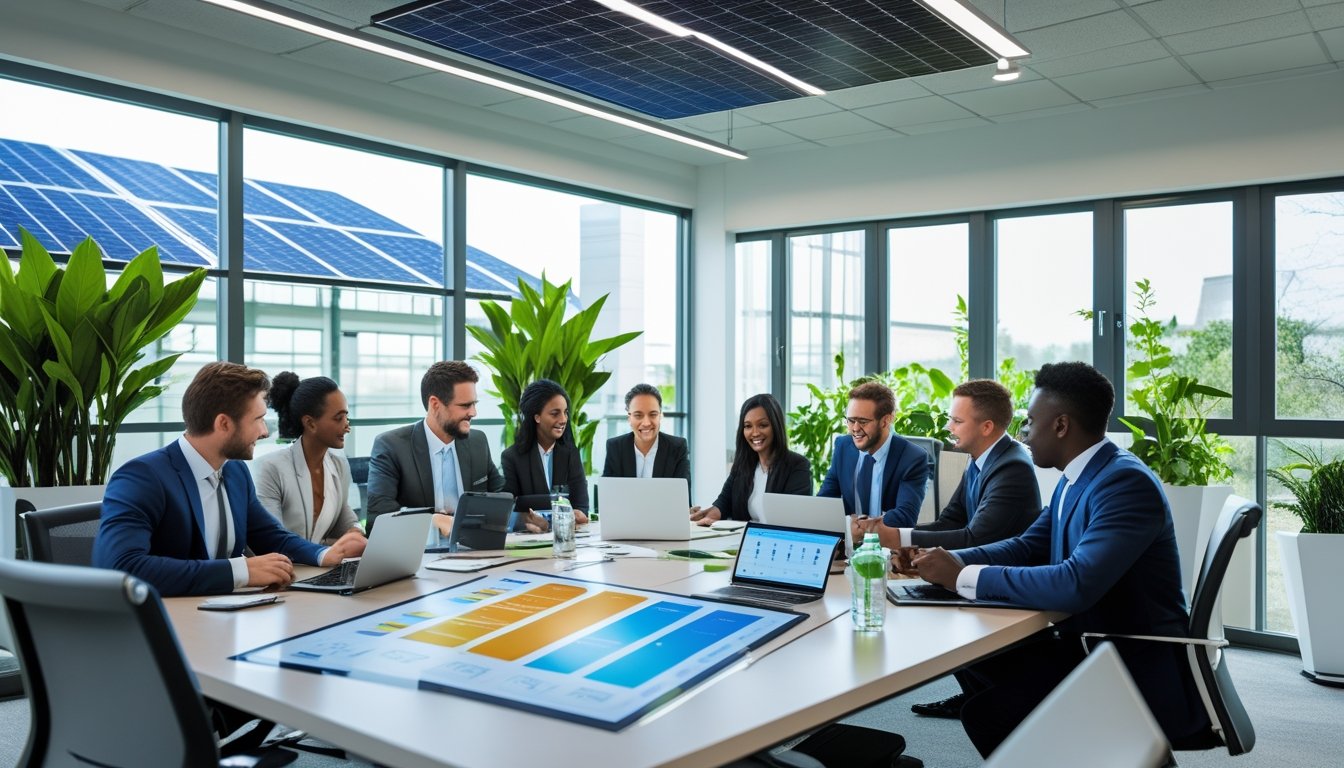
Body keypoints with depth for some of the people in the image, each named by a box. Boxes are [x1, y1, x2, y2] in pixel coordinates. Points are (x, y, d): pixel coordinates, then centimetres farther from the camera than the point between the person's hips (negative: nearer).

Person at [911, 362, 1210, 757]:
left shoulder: (1126, 483, -23)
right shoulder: (1077, 478, 6)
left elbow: (1076, 585, -33)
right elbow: (1027, 547, 13)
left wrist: (965, 576, -25)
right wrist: (951, 561, -3)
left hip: (1141, 671, -9)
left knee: (989, 712, -17)